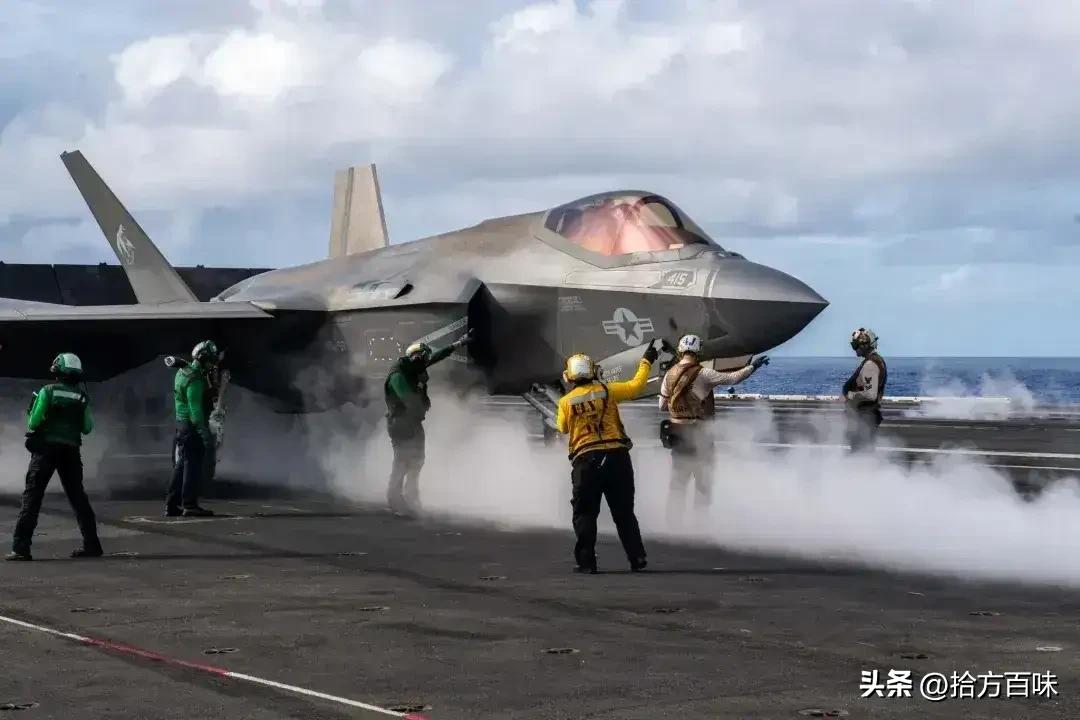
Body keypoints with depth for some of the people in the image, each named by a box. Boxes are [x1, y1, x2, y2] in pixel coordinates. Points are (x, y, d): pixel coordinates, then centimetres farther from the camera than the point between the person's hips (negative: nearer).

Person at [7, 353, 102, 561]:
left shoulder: (47, 392, -5)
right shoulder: (82, 397, 4)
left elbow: (33, 423, -7)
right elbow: (87, 428, 7)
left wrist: (32, 408, 13)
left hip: (46, 450, -3)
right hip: (71, 451, 3)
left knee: (32, 497, -3)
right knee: (78, 496, 14)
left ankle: (21, 547, -12)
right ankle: (91, 544, 14)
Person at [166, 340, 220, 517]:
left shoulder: (183, 372, 12)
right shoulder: (195, 380, -18)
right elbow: (195, 409, -22)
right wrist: (205, 434, -22)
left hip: (182, 424, 10)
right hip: (192, 426, -10)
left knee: (181, 466, 14)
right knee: (194, 466, -5)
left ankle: (172, 505, 18)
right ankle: (190, 505, -5)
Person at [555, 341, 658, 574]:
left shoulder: (566, 401, 0)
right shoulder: (607, 391, 0)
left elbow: (562, 428, 15)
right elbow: (635, 386, 7)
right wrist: (646, 362, 20)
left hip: (585, 460, -2)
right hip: (616, 456, 2)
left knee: (585, 513, 6)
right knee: (624, 511, 12)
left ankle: (586, 561, -1)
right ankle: (637, 558, 11)